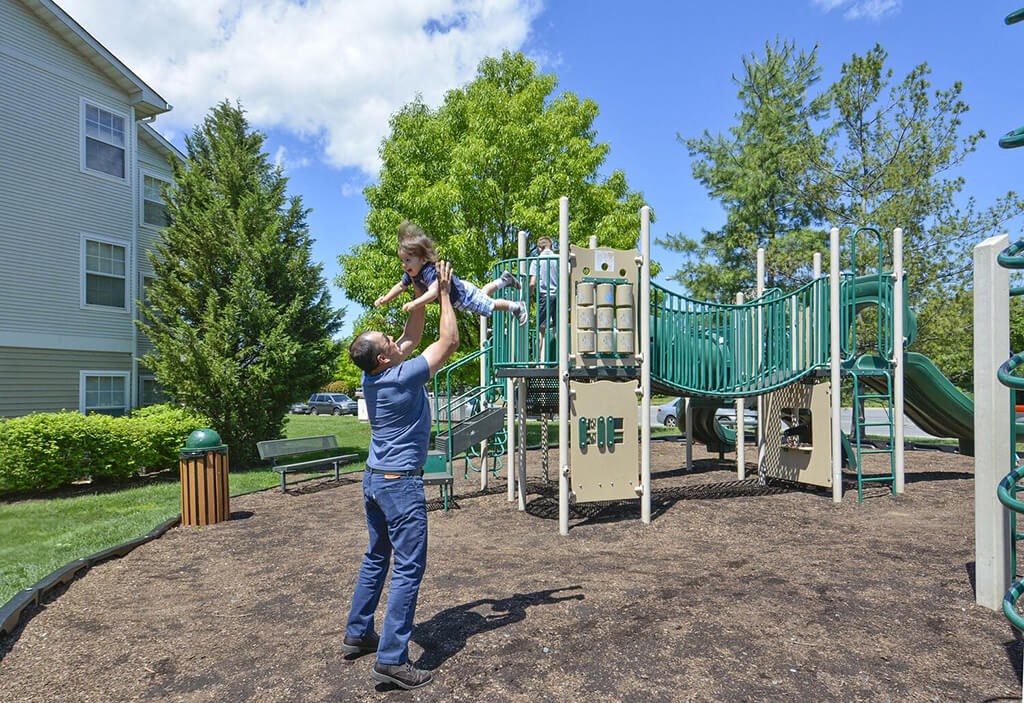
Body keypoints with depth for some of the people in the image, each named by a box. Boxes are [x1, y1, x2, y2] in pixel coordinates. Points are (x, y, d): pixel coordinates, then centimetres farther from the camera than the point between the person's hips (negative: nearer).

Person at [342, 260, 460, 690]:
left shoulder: (372, 376, 3)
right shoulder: (402, 377, -20)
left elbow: (411, 336, 15)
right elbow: (449, 342, -14)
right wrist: (443, 294, -5)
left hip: (374, 478, 9)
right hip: (400, 483, -9)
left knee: (377, 557, 20)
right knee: (408, 567, -3)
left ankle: (357, 634, 31)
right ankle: (391, 658, -1)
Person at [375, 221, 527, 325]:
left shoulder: (430, 271, -43)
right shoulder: (411, 274, -16)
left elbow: (434, 292, -59)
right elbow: (400, 286, -1)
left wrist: (414, 304, -69)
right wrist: (385, 299, -15)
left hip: (465, 295, -8)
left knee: (490, 306, 11)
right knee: (483, 293, 31)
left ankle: (517, 307, 32)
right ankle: (504, 279, 50)